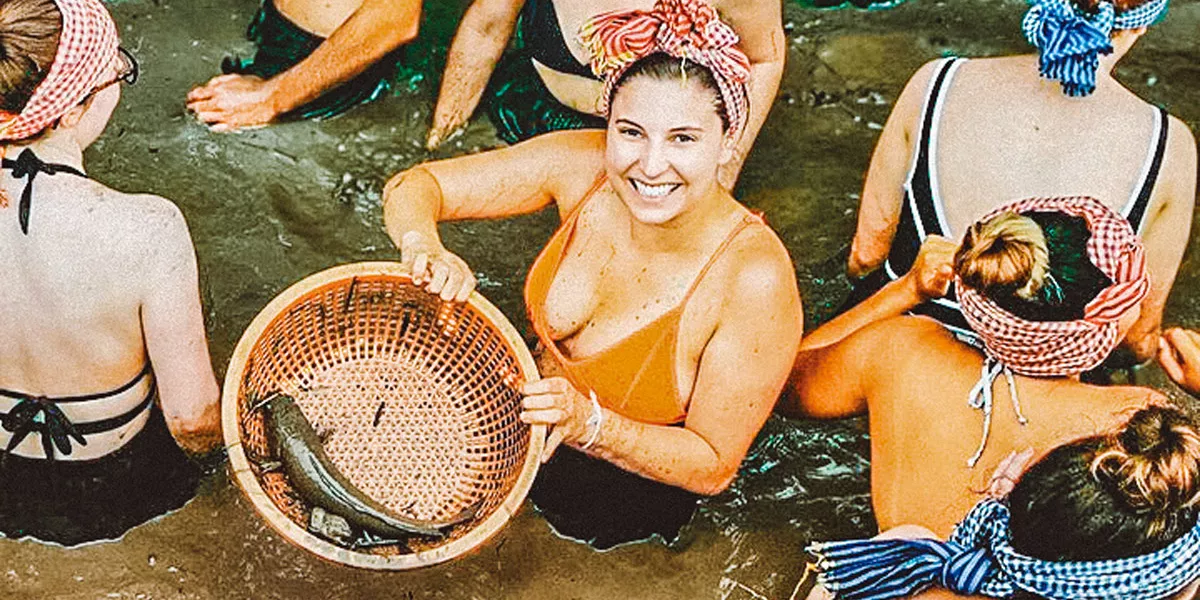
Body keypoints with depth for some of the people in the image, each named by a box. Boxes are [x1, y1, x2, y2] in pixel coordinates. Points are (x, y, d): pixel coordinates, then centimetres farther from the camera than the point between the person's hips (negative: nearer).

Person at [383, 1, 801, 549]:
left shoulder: (755, 280, -33)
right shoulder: (583, 166, -22)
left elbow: (714, 466, -23)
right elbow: (413, 186, -14)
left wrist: (588, 424, -38)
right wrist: (426, 248, -37)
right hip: (539, 396, 5)